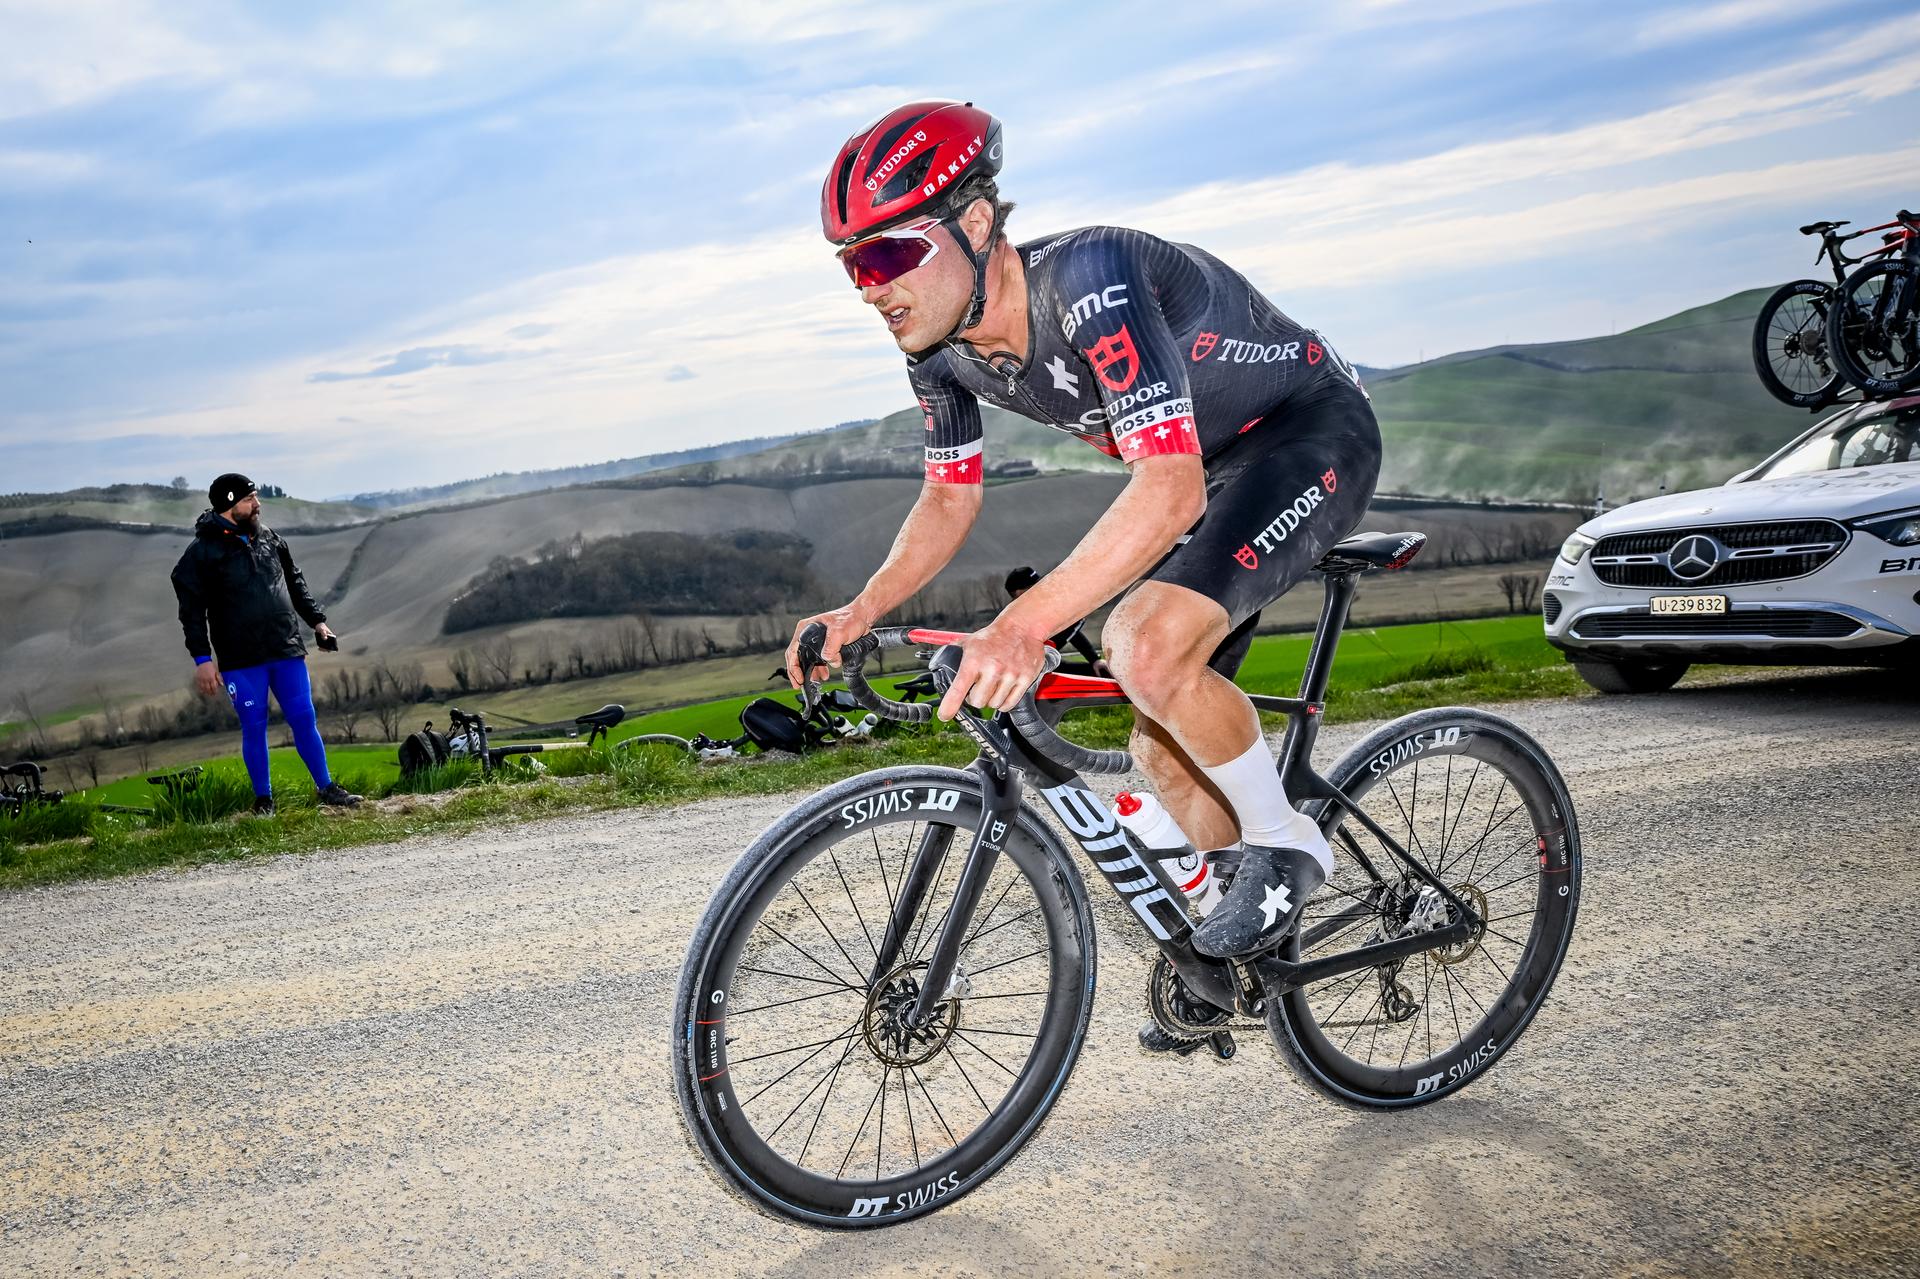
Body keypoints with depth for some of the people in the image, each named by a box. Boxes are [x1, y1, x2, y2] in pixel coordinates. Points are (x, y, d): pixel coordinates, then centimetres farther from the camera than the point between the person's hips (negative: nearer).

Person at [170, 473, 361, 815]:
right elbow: (191, 610, -7)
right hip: (241, 660, -4)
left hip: (287, 651, 4)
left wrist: (316, 620, 18)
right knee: (254, 727, 3)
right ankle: (263, 800, 16)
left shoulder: (269, 538, 10)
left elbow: (295, 583, 23)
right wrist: (202, 659, -11)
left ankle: (326, 789, 15)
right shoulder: (203, 551, -7)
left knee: (304, 719, 5)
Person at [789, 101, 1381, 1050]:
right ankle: (1255, 949, 29)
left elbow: (1170, 489, -42)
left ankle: (1285, 843, -5)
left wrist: (1024, 624, -51)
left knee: (1148, 648, -30)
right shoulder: (939, 339, -9)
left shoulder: (1088, 278, -34)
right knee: (1164, 747, 8)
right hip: (1210, 464, 8)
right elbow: (950, 497, 6)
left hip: (1312, 434, -8)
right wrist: (860, 612, -9)